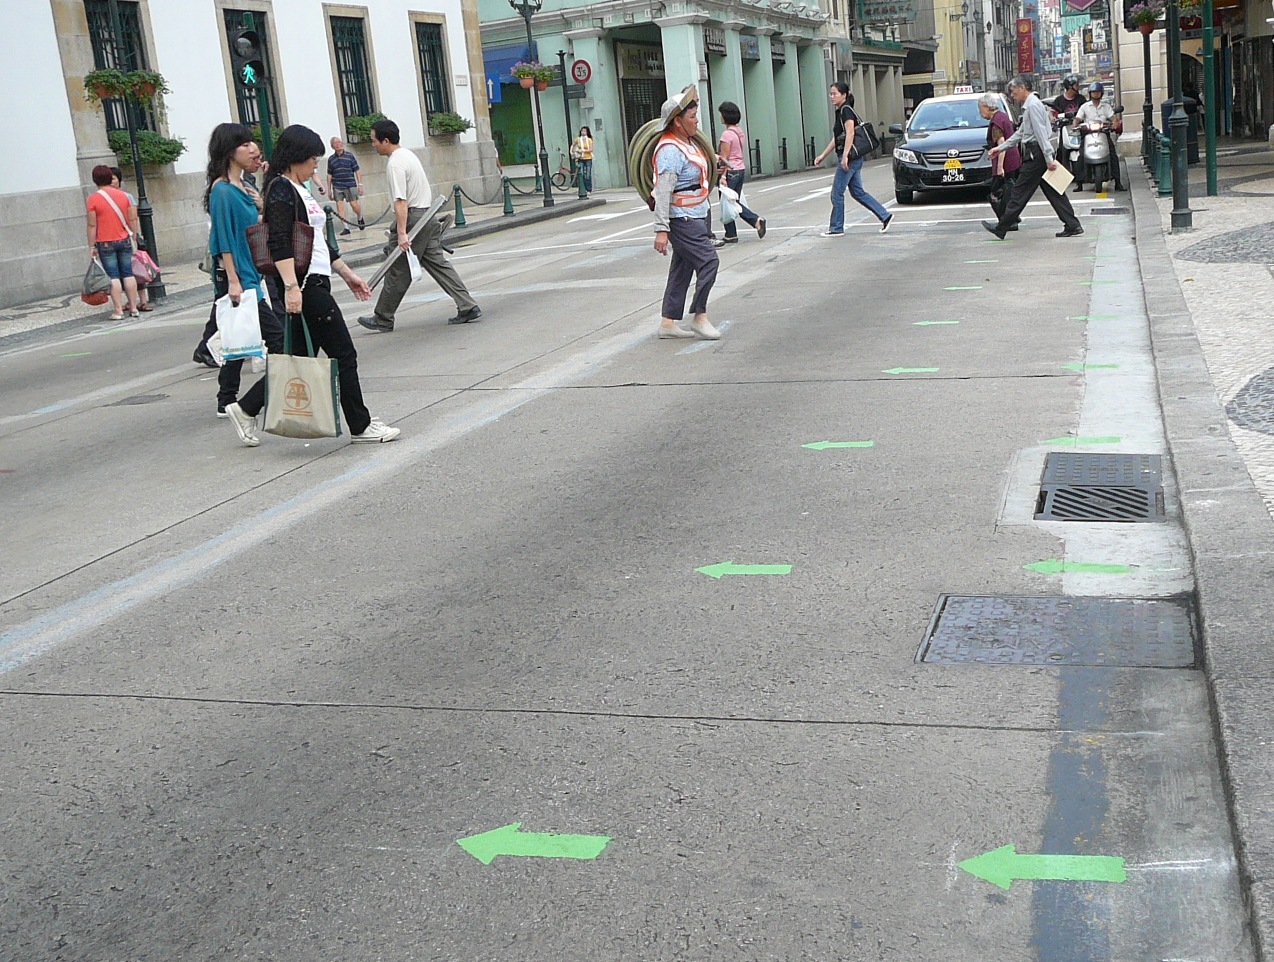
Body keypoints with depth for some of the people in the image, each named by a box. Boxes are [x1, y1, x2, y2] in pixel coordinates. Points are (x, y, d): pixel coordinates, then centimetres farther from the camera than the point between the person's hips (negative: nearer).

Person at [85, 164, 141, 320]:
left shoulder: (92, 199, -8)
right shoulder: (122, 195, 3)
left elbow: (92, 225, -8)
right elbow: (131, 220, 6)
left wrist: (91, 246, -3)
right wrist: (133, 237, 17)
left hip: (105, 243, -3)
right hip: (124, 240, 3)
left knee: (113, 276, -2)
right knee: (128, 274, 8)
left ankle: (118, 310, -3)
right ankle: (133, 308, 9)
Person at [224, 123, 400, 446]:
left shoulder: (300, 190, 19)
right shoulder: (280, 190, -11)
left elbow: (319, 241, 25)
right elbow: (279, 245, -21)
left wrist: (348, 274, 25)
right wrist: (291, 287, -29)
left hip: (315, 283, 10)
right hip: (304, 286, -10)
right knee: (343, 355, -3)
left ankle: (246, 410, 19)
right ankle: (360, 427, 7)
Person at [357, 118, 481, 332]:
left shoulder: (395, 164, -16)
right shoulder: (408, 154, 16)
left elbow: (401, 201, -23)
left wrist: (402, 233, -28)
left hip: (412, 218, -10)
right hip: (427, 215, 10)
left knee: (398, 271, -1)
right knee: (437, 262, 9)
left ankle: (383, 319, 8)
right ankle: (468, 307, 3)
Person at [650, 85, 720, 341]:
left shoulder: (688, 142, 12)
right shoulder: (670, 150, -19)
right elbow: (662, 192, -24)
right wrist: (661, 230, -28)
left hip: (697, 216, 10)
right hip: (682, 220, -10)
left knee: (683, 267, 11)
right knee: (708, 261, -12)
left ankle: (668, 322, 15)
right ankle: (700, 317, -3)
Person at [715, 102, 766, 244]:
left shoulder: (727, 134, -15)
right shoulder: (740, 132, 11)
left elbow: (724, 157, -17)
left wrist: (722, 176, -16)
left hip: (730, 171, -8)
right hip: (741, 169, 8)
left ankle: (731, 235, 6)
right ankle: (757, 220, 2)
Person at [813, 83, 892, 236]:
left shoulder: (846, 110, -11)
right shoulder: (840, 112, 18)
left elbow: (850, 133, -21)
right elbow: (836, 139, 24)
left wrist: (845, 156, -27)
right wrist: (822, 155, 24)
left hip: (850, 158, -10)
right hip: (853, 159, 10)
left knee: (837, 193, -3)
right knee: (858, 192, 12)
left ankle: (836, 228, 5)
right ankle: (885, 216, 12)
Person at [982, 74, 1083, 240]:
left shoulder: (1033, 105, -13)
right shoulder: (1029, 105, 19)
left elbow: (1041, 133, -19)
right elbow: (1020, 133, 27)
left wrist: (1049, 159, -24)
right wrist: (1001, 148, 29)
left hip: (1036, 154, -10)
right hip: (1036, 154, 10)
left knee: (1020, 192, -3)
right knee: (1053, 192, 8)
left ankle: (1001, 228, 4)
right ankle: (1072, 226, 6)